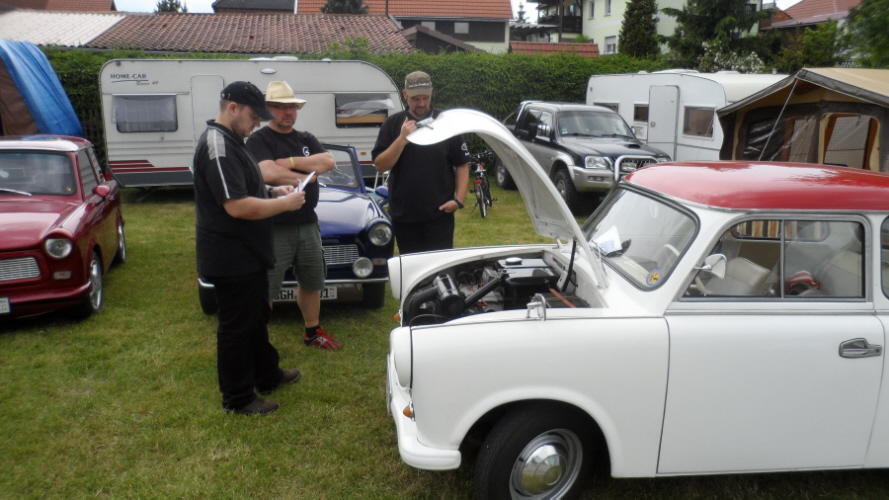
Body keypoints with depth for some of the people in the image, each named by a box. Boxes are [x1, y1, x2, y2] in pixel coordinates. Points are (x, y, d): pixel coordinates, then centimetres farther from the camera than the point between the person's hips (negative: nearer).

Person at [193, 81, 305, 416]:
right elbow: (238, 206, -30)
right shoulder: (217, 146, -22)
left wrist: (273, 192, 7)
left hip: (247, 255, 11)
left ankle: (267, 375, 39)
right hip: (231, 259, -11)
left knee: (257, 319, 22)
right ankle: (238, 398, 17)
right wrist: (285, 203, -19)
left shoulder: (231, 142, 12)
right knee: (236, 327, 3)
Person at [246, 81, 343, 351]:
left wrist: (289, 162, -14)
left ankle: (313, 333, 35)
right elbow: (269, 173, -24)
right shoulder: (258, 140, -7)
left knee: (311, 282, 18)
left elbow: (329, 162, -6)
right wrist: (308, 174, -11)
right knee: (265, 290, -3)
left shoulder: (306, 139, 11)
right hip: (275, 229, -6)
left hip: (308, 224, 7)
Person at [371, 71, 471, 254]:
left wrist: (459, 199, -9)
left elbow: (462, 165, 3)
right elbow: (380, 166, -4)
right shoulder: (393, 124, 3)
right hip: (403, 215, 2)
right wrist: (402, 139, -16)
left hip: (439, 214, -1)